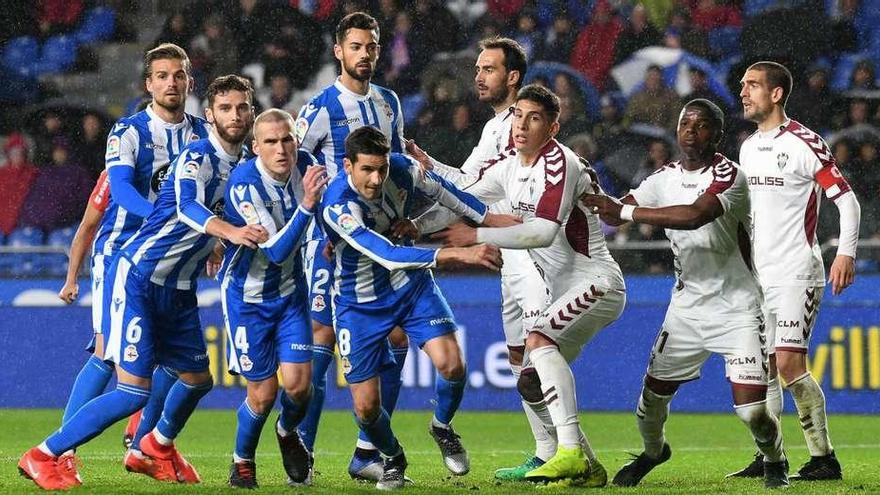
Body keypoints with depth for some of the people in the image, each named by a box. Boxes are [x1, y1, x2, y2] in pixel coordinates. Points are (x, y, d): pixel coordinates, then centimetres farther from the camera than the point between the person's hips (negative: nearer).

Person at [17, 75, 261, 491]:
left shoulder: (243, 166, 7)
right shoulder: (198, 157, -18)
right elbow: (186, 206, -37)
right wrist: (229, 231, -54)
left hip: (178, 289, 8)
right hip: (137, 277, -8)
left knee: (197, 379, 17)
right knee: (134, 392, -14)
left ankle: (156, 449, 46)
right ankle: (42, 457, -4)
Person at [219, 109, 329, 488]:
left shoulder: (304, 164, -11)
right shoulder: (244, 184, -28)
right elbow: (276, 251, -33)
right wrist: (306, 205, -42)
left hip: (290, 292, 4)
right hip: (247, 296, -4)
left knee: (299, 384, -6)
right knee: (263, 394, -2)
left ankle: (288, 432, 28)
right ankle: (242, 460, 26)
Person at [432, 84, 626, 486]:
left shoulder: (559, 162, -18)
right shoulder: (507, 166, 7)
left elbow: (544, 232, -26)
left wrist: (477, 236, -22)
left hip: (597, 282, -9)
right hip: (566, 291, 9)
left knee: (539, 340, -30)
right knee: (531, 384, 5)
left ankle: (571, 451, -34)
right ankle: (587, 468, 13)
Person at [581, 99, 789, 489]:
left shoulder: (728, 176, -17)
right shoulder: (666, 178, 5)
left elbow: (695, 216, -32)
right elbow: (616, 215, 6)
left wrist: (624, 210, -31)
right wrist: (595, 194, -16)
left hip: (736, 308, -6)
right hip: (687, 307, 6)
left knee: (752, 409, -13)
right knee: (653, 394, 5)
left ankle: (774, 461, 18)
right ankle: (653, 451, 37)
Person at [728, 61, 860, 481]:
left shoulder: (804, 143, -9)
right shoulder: (748, 148, 14)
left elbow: (847, 199, -10)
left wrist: (846, 253, -20)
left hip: (797, 273, -8)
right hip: (757, 275, 8)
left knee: (789, 363, -15)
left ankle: (823, 457, -8)